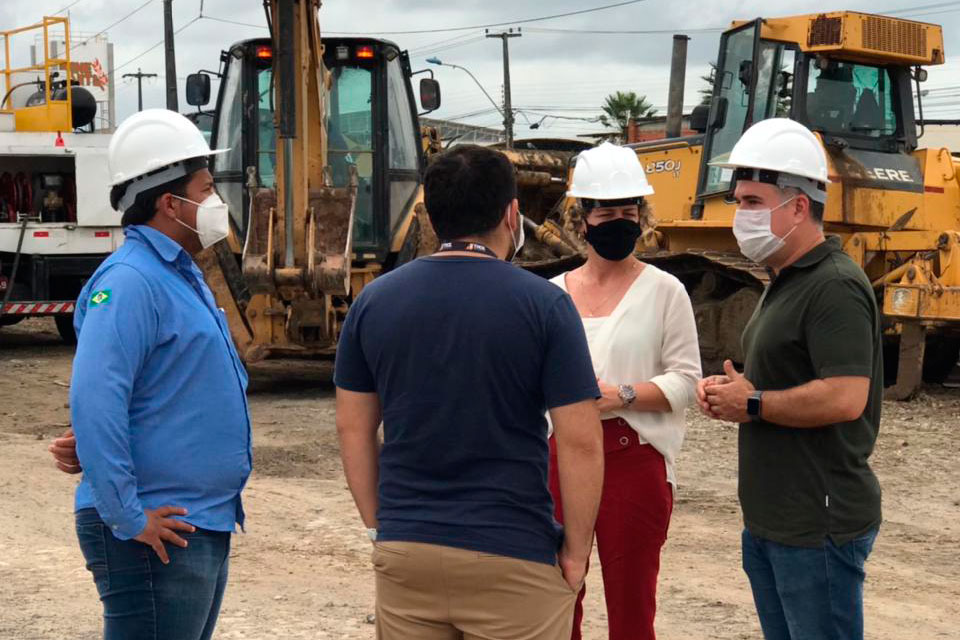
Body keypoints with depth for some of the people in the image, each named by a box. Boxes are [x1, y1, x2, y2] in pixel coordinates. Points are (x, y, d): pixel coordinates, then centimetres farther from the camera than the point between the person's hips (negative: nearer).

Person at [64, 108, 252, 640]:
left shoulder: (181, 276, 15)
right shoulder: (131, 281, -17)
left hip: (205, 526, 10)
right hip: (157, 535, -10)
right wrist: (129, 518, -24)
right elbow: (93, 401, -26)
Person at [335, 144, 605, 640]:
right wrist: (576, 550, -2)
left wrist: (377, 525, 15)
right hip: (512, 559, -3)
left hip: (403, 551, 4)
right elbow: (580, 443, -11)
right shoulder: (543, 305, -9)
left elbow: (353, 428, 7)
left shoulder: (374, 300, 2)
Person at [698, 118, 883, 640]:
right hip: (771, 520, 10)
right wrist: (729, 390, 7)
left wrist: (752, 404, -16)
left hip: (818, 528, -10)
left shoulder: (834, 287, -18)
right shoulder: (786, 282, 16)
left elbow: (844, 397, -28)